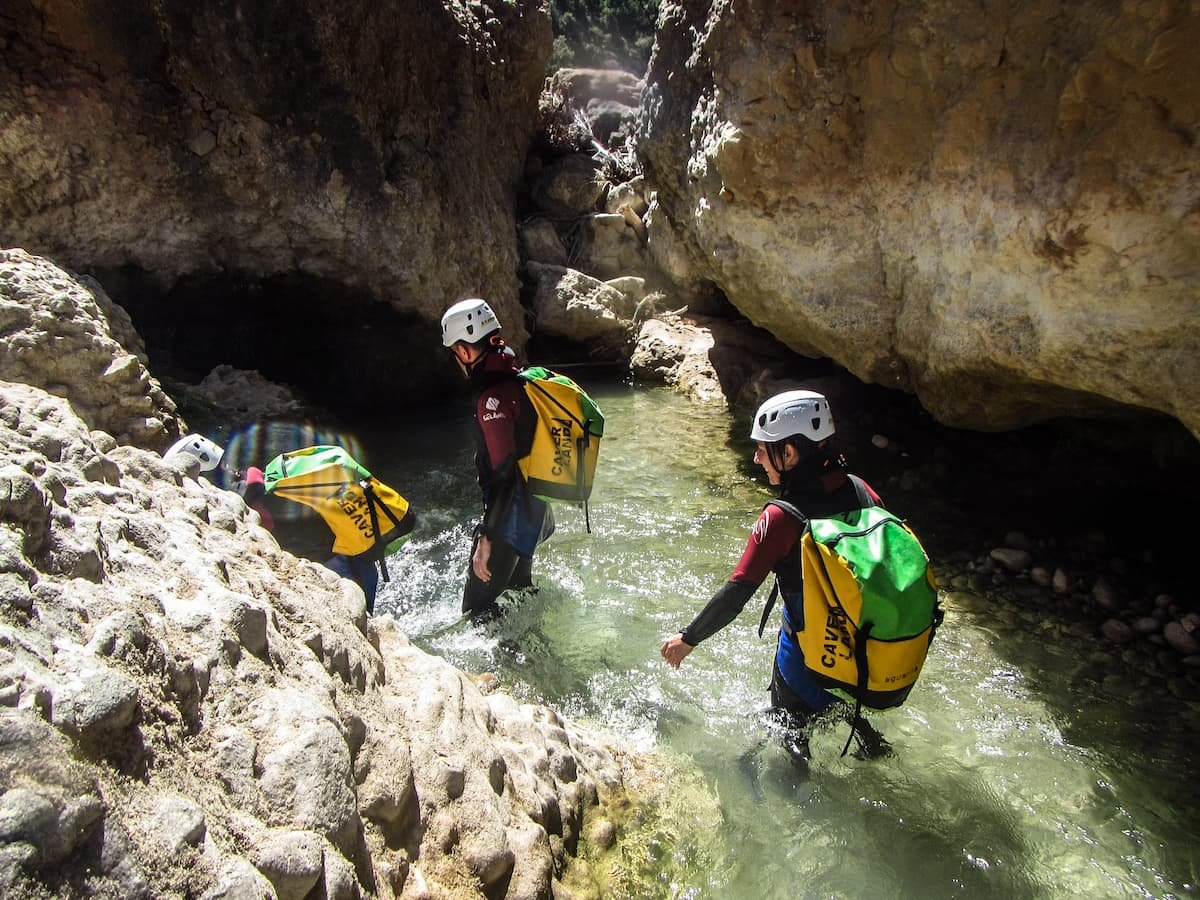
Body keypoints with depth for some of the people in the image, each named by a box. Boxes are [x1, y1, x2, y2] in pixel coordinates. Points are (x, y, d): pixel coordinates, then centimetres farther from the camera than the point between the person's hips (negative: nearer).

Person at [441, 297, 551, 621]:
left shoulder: (493, 397, -23)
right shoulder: (519, 380, 5)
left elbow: (504, 474, -27)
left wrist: (486, 539, -24)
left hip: (512, 516, -10)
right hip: (535, 509, 10)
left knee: (477, 609, 2)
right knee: (518, 588, 27)